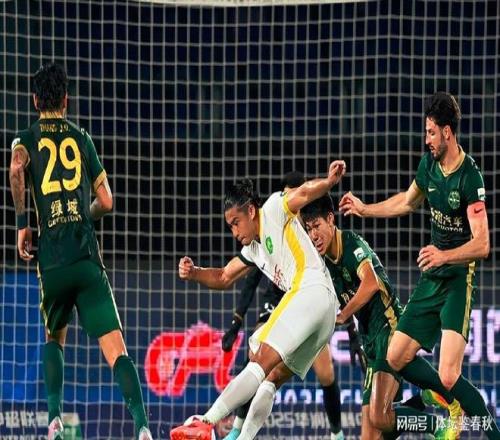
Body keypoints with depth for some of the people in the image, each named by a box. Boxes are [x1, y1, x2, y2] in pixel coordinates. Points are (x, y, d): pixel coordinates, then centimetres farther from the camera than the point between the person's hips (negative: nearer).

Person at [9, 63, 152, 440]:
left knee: (54, 338, 25)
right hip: (87, 258, 0)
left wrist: (22, 223, -4)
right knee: (115, 348, -10)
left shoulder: (26, 140, 10)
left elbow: (16, 169, -15)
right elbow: (106, 202, 15)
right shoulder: (82, 139, 14)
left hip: (51, 262, 1)